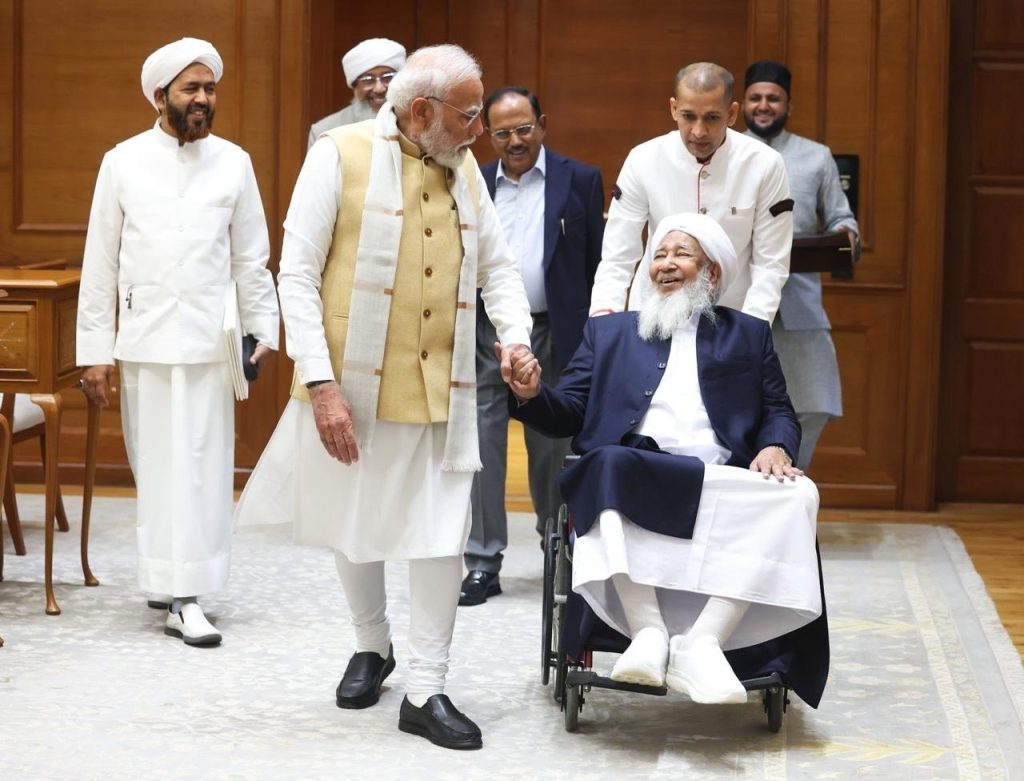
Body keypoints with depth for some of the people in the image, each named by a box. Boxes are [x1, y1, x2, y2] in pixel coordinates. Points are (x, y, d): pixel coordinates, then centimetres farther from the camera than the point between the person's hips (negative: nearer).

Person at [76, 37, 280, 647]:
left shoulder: (233, 162, 5)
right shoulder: (124, 162, 3)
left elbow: (252, 259, 8)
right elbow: (100, 263, 3)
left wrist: (265, 330, 1)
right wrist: (95, 351, -1)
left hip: (210, 340, 0)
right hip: (144, 340, 0)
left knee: (203, 465, -2)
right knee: (157, 465, 3)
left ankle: (183, 593, 2)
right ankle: (168, 577, 11)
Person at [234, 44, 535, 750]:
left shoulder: (465, 170, 8)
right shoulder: (341, 155, -8)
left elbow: (499, 268, 17)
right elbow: (297, 274, -10)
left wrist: (516, 335, -4)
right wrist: (321, 383, -17)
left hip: (441, 390, 3)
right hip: (353, 383, -3)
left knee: (443, 532, -2)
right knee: (354, 523, 13)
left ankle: (426, 690, 7)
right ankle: (373, 646, 36)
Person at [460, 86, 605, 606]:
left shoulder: (580, 181, 2)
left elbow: (597, 264, 1)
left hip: (553, 335, -2)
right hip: (484, 334, 2)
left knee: (553, 447, 9)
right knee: (481, 445, -2)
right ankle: (483, 563, 3)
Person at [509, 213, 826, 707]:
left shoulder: (748, 335, 28)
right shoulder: (609, 332, 28)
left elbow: (780, 413, 18)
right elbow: (568, 414, 18)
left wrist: (775, 447, -5)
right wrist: (532, 394, -5)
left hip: (722, 482, 1)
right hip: (633, 476, -1)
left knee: (795, 496, -31)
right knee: (610, 463, -37)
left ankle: (702, 641, -37)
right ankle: (649, 631, -41)